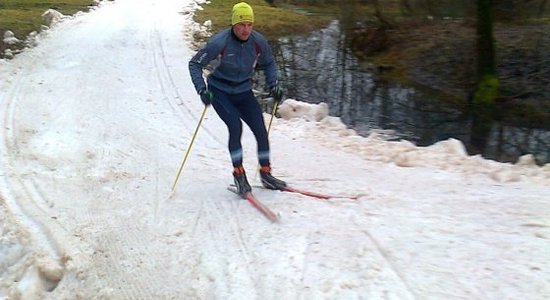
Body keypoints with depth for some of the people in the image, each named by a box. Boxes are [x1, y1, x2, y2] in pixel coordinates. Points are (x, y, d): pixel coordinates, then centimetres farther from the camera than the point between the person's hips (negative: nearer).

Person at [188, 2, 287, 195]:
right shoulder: (219, 42, -22)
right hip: (220, 92, -4)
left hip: (243, 92, 4)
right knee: (236, 126, -24)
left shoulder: (258, 42, -11)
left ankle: (266, 174, 12)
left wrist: (273, 84, -3)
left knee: (261, 130, -6)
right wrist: (202, 90, -25)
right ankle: (239, 174, -8)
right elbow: (195, 64, -14)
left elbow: (269, 63, 10)